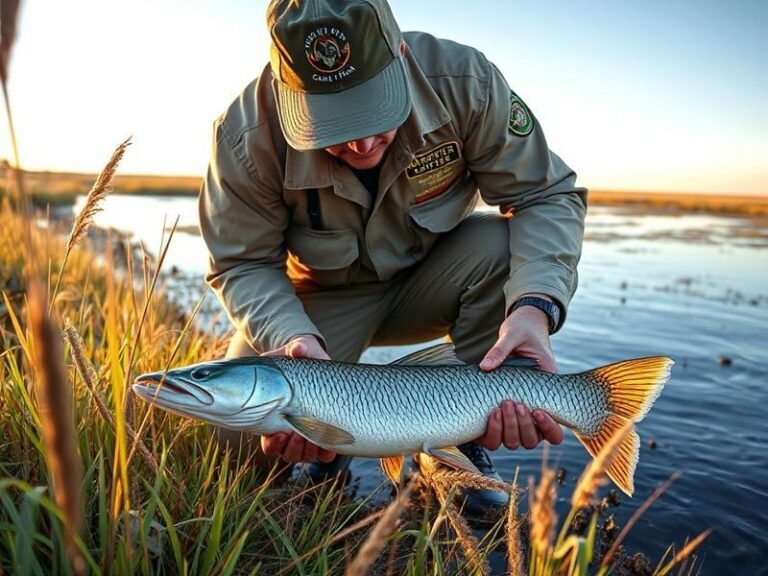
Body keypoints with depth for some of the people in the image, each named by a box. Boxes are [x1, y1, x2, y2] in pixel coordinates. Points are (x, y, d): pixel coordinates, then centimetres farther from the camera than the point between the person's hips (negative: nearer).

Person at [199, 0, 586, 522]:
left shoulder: (463, 81, -24)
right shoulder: (247, 135, -25)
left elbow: (547, 197, -20)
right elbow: (244, 264, -15)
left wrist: (535, 307, -38)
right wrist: (295, 337, -35)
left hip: (428, 281, 2)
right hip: (320, 300, 0)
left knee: (504, 247, -31)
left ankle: (466, 439, -10)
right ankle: (331, 454, 15)